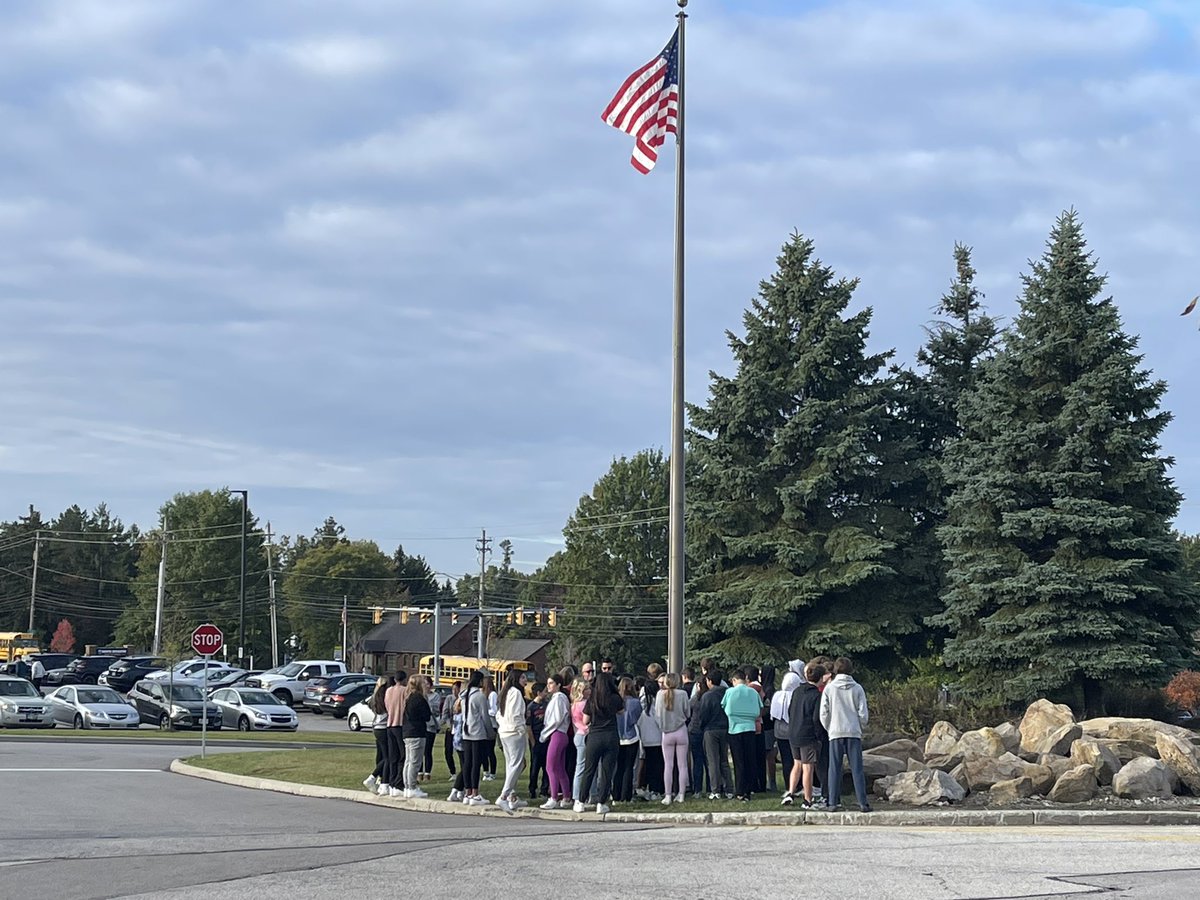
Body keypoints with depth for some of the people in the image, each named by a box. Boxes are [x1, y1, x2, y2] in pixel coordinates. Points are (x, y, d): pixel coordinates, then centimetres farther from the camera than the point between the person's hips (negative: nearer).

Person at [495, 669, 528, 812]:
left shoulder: (504, 693, 16)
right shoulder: (515, 693, -11)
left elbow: (498, 715, 18)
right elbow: (514, 715, -19)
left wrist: (502, 727, 16)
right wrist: (521, 729, -11)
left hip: (503, 732, 10)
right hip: (514, 732, -10)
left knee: (510, 765, 14)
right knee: (516, 764, -11)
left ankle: (512, 797, 17)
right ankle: (503, 797, -20)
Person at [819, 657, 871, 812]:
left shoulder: (829, 688, -1)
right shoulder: (857, 688, 0)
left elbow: (824, 713, 0)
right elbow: (863, 713, 0)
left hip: (835, 733, 0)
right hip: (854, 733, 0)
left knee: (834, 769, 4)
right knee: (857, 769, 2)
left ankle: (832, 802, 2)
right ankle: (863, 802, -1)